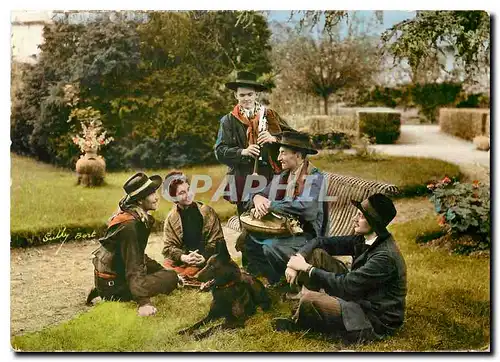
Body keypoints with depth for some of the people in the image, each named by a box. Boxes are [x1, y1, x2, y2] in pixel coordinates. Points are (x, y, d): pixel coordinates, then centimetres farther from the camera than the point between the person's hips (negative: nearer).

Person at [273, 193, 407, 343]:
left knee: (309, 299, -27)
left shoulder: (385, 257, -27)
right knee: (317, 253, 0)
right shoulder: (363, 240, 1)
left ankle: (299, 324, 10)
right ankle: (299, 318, 2)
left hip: (375, 324, -9)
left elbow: (345, 285, -28)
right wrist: (297, 259, -12)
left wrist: (306, 267, -19)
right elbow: (322, 242, 7)